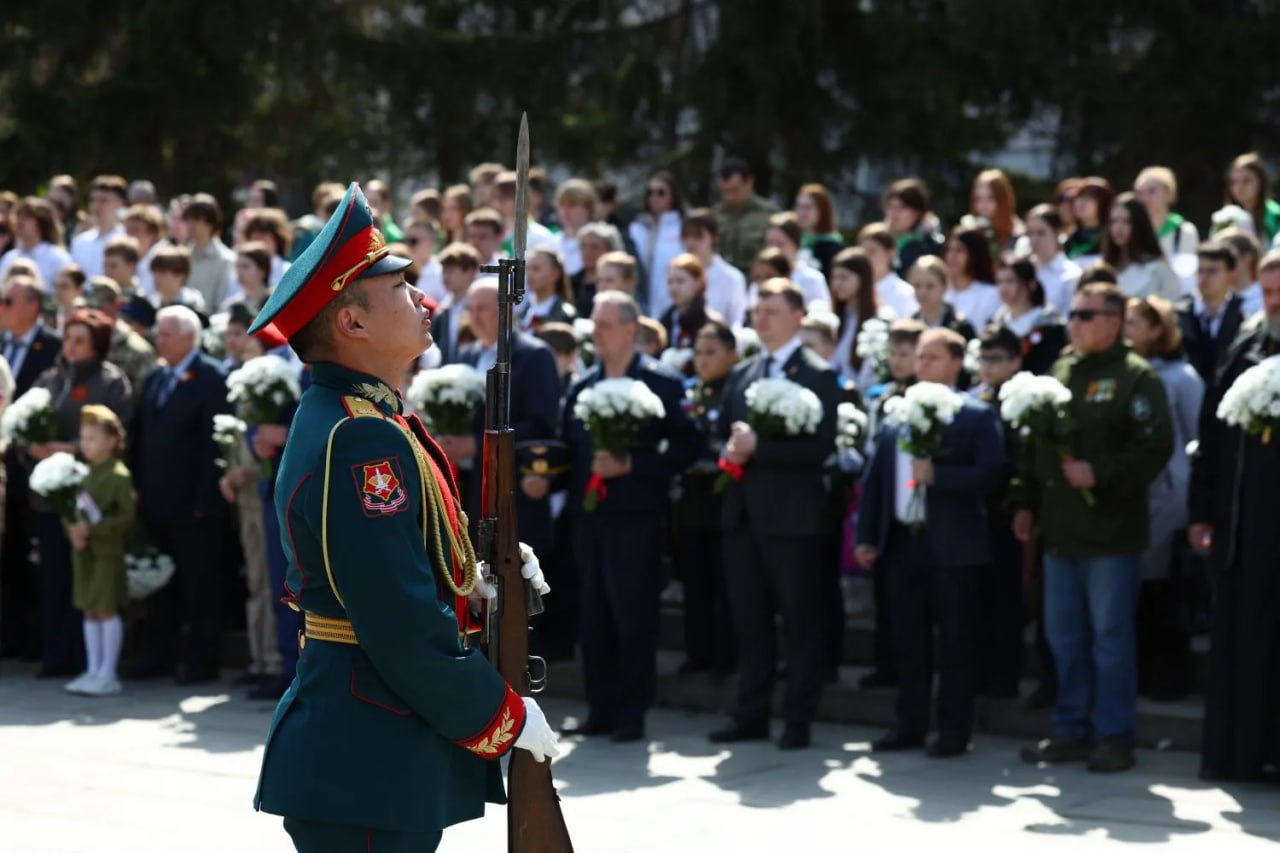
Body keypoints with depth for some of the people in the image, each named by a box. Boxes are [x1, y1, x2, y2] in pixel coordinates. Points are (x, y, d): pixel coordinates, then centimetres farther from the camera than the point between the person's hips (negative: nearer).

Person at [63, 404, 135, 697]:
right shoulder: (83, 474, 10)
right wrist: (72, 529, -6)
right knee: (89, 610, 11)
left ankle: (108, 674, 2)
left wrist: (92, 529, -20)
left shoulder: (118, 475, -12)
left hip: (107, 551, -7)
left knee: (107, 609, -3)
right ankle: (93, 671, 18)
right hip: (83, 552, 7)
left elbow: (126, 516, -16)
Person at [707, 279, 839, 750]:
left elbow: (819, 446, -15)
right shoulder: (741, 374, 16)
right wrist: (730, 446, -4)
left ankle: (798, 720, 6)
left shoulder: (818, 375, -5)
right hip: (743, 512, 6)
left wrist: (757, 446, -19)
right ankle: (751, 714, 16)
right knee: (748, 618, 10)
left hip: (791, 514, -6)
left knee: (797, 620, 1)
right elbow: (724, 432, 19)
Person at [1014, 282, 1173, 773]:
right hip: (1060, 530, 7)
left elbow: (1155, 445, -16)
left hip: (1110, 532, -7)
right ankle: (1071, 731, 20)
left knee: (1110, 637, -2)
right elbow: (1034, 444, 19)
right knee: (1064, 636, 11)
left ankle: (1114, 737, 5)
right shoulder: (1059, 373, 15)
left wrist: (1100, 473, -20)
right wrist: (1025, 502, 12)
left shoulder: (1135, 376, -7)